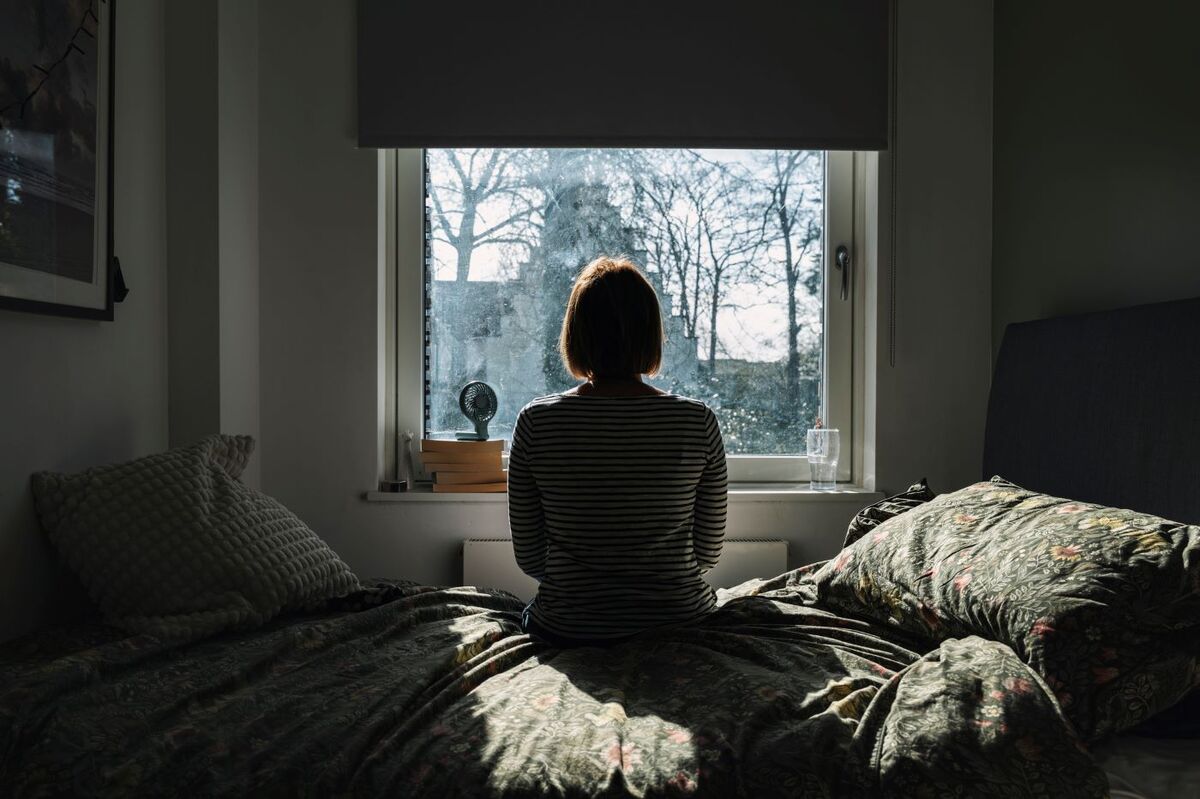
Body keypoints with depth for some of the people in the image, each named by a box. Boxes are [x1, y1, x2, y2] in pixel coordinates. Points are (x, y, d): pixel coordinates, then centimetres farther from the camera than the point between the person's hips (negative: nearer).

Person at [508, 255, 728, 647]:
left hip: (566, 630, -1)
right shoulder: (698, 422, -12)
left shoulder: (535, 422, -13)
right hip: (679, 624, 2)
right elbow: (708, 553, -3)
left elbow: (529, 559, -5)